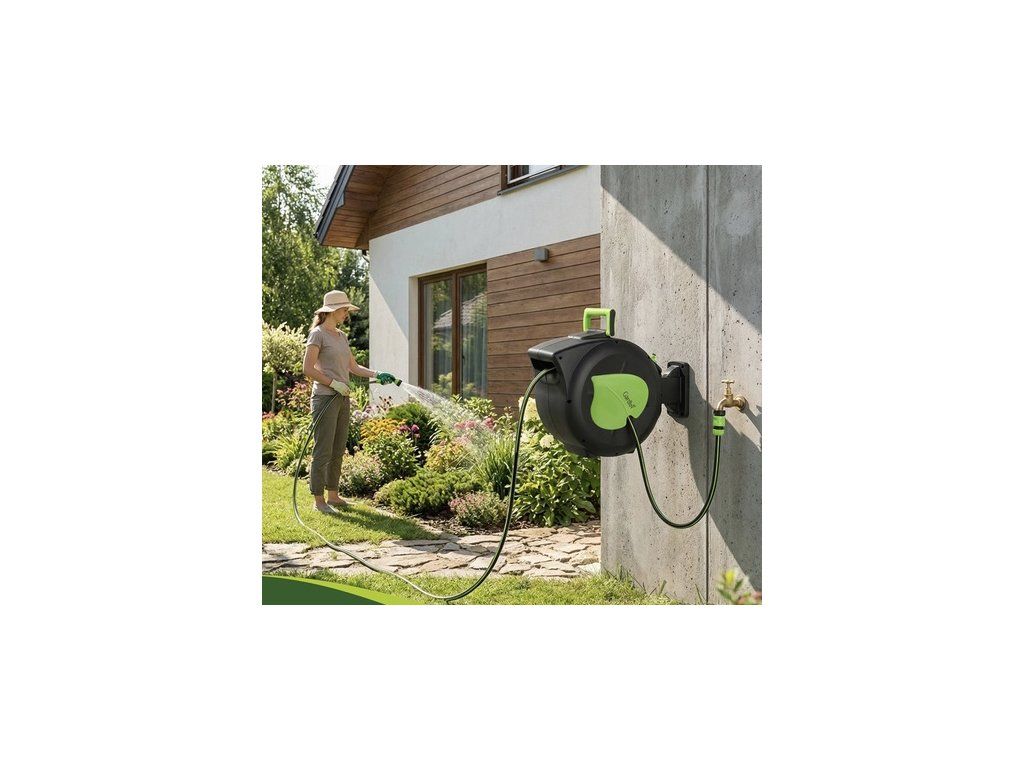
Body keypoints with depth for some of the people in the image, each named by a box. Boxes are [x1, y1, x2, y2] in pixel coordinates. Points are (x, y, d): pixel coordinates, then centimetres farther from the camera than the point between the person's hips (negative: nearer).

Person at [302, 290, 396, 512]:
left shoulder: (341, 336, 16)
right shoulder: (318, 334, -8)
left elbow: (353, 367, 16)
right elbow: (308, 369, -14)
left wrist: (377, 375, 3)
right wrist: (334, 383, -16)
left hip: (342, 399, 8)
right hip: (325, 399, -8)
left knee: (338, 450, 11)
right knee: (323, 451, -4)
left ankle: (333, 494, 20)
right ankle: (318, 499, 3)